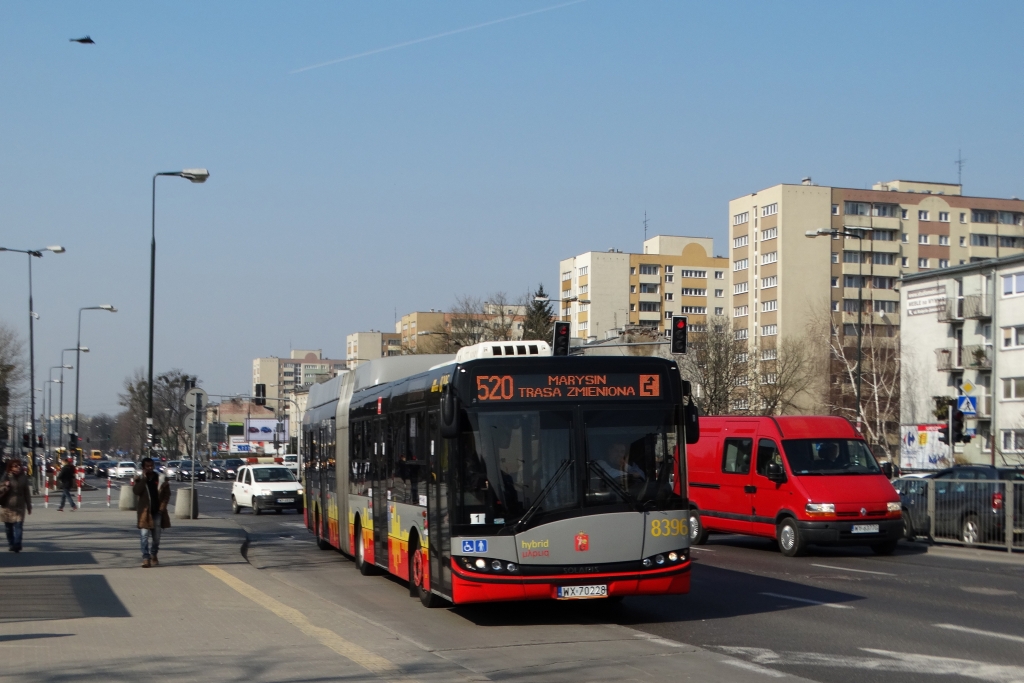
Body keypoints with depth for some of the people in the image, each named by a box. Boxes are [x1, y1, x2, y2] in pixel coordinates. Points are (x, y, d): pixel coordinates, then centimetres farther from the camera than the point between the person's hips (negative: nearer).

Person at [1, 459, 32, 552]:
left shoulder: (23, 477, 6)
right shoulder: (6, 477, -1)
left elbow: (27, 493, 11)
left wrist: (29, 506, 12)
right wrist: (6, 486, -21)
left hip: (19, 506, 0)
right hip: (7, 506, 0)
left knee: (18, 526, -12)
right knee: (9, 527, 7)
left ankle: (17, 545, -17)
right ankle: (11, 544, 20)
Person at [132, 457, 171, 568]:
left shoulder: (161, 479, 4)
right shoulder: (140, 481, 4)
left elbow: (167, 494, 4)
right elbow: (136, 491, -15)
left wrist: (162, 507, -7)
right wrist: (144, 478, -14)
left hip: (157, 512, 1)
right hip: (145, 512, -1)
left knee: (156, 536, 9)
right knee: (144, 535, -11)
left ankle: (153, 556, 26)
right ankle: (146, 558, -13)